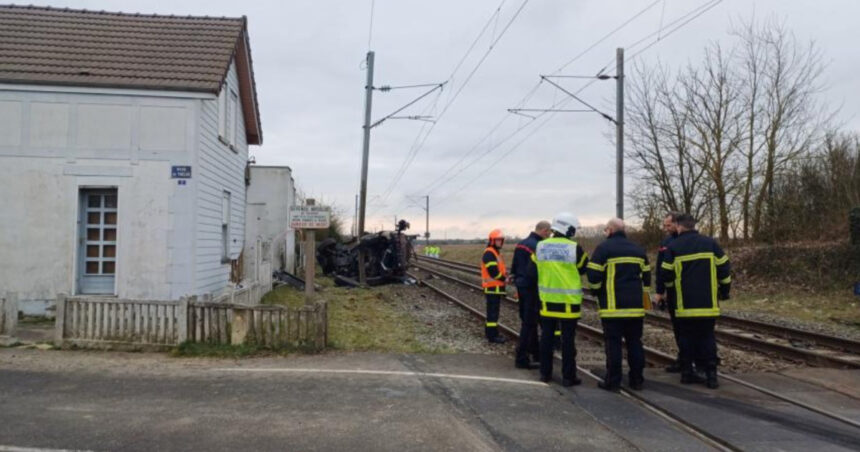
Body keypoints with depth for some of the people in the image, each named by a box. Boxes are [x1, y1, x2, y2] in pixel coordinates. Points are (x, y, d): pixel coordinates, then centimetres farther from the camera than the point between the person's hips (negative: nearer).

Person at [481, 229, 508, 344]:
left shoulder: (495, 253, 18)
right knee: (493, 311, -7)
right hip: (492, 287, -10)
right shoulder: (489, 253, -15)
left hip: (496, 287, 10)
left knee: (494, 311, 15)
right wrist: (504, 278, -9)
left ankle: (493, 333, 22)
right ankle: (492, 336, -5)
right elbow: (493, 271, -22)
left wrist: (505, 275, 2)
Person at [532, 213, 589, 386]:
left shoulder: (540, 247, 1)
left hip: (547, 299, 4)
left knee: (546, 336, 12)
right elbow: (586, 269, 1)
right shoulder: (574, 248, -11)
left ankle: (545, 373, 18)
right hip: (568, 301, -4)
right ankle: (568, 376, 8)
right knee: (568, 339, 3)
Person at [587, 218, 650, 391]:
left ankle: (613, 381, 2)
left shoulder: (603, 248, -6)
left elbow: (593, 276, -11)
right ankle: (637, 379, 17)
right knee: (635, 342, 12)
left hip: (612, 306, -5)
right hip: (635, 306, 5)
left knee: (613, 343, 0)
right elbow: (646, 277, 17)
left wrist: (598, 290, 8)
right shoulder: (639, 250, 13)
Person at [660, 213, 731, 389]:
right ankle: (711, 374, 2)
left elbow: (666, 275, -2)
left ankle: (687, 372, 13)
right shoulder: (710, 243, 2)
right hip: (708, 302, 1)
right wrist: (724, 290, 16)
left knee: (686, 337, 10)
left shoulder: (673, 247, -3)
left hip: (685, 303, -1)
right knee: (707, 337, 6)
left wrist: (670, 284, 21)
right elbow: (724, 269, 3)